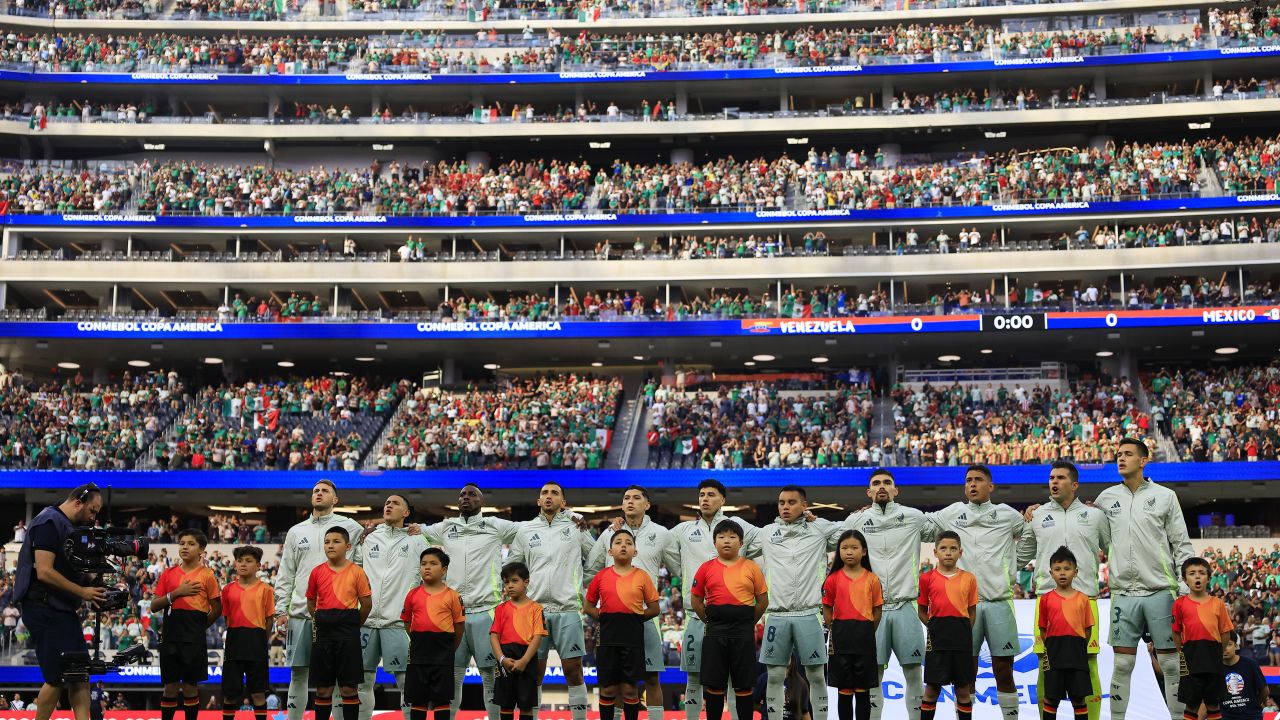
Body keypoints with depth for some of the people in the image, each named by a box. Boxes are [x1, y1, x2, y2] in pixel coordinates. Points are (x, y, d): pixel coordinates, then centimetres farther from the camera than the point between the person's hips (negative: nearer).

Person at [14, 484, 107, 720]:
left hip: (63, 610, 10)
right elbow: (44, 572, -22)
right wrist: (82, 592, -18)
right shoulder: (49, 522, -13)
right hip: (44, 610, -10)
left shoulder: (69, 526, 16)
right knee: (57, 679, -5)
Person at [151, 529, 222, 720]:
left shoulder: (207, 575, 1)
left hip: (194, 639, -2)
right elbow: (154, 607, 4)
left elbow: (217, 609, 4)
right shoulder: (168, 574, 9)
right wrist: (176, 593, -8)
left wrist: (199, 626, 2)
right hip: (170, 637, 2)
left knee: (190, 687, 2)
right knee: (170, 687, 5)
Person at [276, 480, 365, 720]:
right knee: (298, 674, 6)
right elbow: (285, 575, 14)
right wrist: (281, 609, 6)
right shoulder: (296, 531, 14)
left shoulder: (348, 526, 4)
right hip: (300, 614, 3)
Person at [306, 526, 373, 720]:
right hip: (323, 632, 2)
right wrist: (322, 622, 11)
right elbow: (311, 602, 15)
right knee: (323, 689, 7)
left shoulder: (356, 572, -3)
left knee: (349, 688, 0)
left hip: (348, 634, -2)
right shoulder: (317, 572, 4)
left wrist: (353, 625, 7)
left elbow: (367, 604, 2)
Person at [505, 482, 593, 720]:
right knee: (534, 672, 4)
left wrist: (581, 589, 6)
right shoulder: (524, 530, 11)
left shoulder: (575, 526, 6)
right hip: (533, 609, 2)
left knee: (573, 670, -3)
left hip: (568, 609, -2)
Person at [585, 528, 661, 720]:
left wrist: (634, 618, -2)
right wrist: (605, 618, -1)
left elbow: (654, 609, 5)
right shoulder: (601, 576, 4)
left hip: (633, 639, -1)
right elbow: (588, 606, 11)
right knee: (608, 689, 5)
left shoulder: (642, 576, 1)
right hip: (607, 639, 1)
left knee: (629, 688, 4)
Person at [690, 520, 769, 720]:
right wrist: (711, 622, 5)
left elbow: (763, 601, 7)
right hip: (715, 632, 1)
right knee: (714, 684, 3)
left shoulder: (751, 568, 2)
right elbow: (697, 601, 9)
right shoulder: (706, 568, 4)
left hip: (743, 633, -1)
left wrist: (748, 623, 6)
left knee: (743, 684, 4)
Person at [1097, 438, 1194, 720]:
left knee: (1171, 664, 1)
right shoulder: (1106, 498, 10)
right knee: (1122, 665, 3)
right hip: (1123, 593, 2)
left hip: (1161, 591, -2)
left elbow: (1182, 545, 3)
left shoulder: (1165, 496, 3)